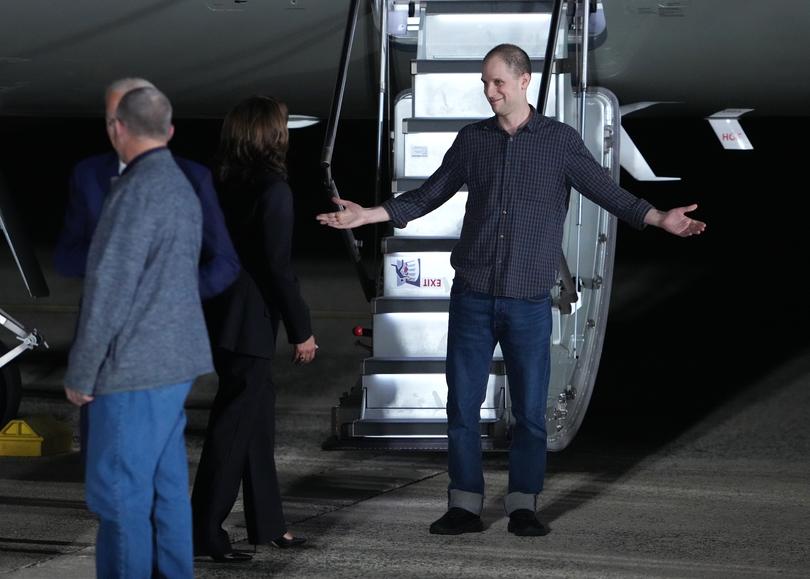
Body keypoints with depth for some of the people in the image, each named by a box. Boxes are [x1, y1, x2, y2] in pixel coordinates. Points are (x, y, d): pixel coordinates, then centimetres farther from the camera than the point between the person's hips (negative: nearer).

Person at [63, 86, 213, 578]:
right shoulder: (182, 187, 11)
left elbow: (109, 291, -17)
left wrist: (80, 373, -10)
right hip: (175, 362, 9)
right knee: (167, 486, 12)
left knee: (119, 494, -4)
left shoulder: (138, 190, -17)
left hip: (135, 369, -9)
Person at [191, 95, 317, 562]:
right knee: (235, 426, -3)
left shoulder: (225, 186, 8)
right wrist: (302, 330, -11)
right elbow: (278, 267, -18)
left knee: (259, 415, 17)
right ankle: (204, 532, 0)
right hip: (250, 326, -9)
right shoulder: (273, 190, -16)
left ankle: (267, 523, 24)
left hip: (224, 320, 9)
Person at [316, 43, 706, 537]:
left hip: (530, 301, -2)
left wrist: (660, 219, -16)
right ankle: (465, 506, 8)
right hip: (472, 295, 2)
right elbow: (428, 196, 14)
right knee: (463, 404, 1)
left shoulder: (561, 141, 0)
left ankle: (524, 506, 11)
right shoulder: (472, 140, 7)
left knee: (530, 409, 1)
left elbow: (608, 192, -1)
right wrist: (367, 215, 8)